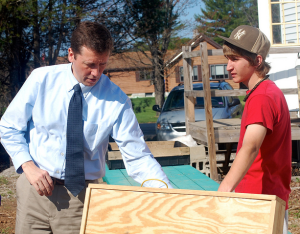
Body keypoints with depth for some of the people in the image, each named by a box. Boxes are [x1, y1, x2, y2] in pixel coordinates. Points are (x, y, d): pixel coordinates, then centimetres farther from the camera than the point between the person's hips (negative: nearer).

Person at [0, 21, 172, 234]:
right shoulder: (41, 79, -6)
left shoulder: (116, 100, -10)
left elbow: (137, 157, -12)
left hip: (81, 195, -1)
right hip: (35, 188, 1)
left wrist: (167, 193, -27)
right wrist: (28, 165, -11)